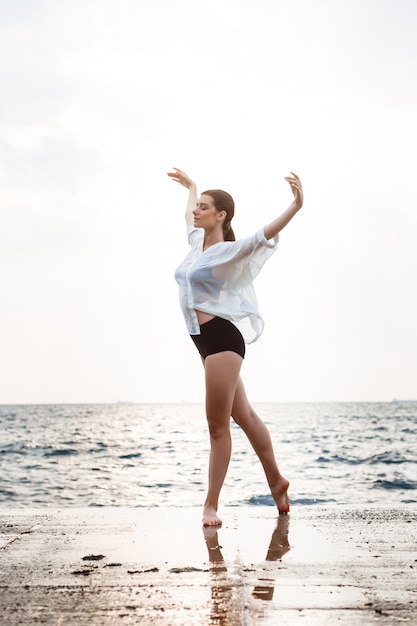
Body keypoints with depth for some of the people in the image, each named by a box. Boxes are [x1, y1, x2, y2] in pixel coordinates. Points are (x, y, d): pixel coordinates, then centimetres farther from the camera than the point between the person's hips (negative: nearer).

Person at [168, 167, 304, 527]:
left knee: (218, 425, -4)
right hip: (206, 340, 9)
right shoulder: (198, 242, 13)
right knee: (244, 416, 17)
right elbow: (191, 216, 35)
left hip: (223, 338, -9)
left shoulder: (231, 251, -9)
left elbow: (266, 235, -25)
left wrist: (295, 206, -39)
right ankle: (277, 481, 30)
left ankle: (211, 506, 4)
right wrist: (191, 187, 51)